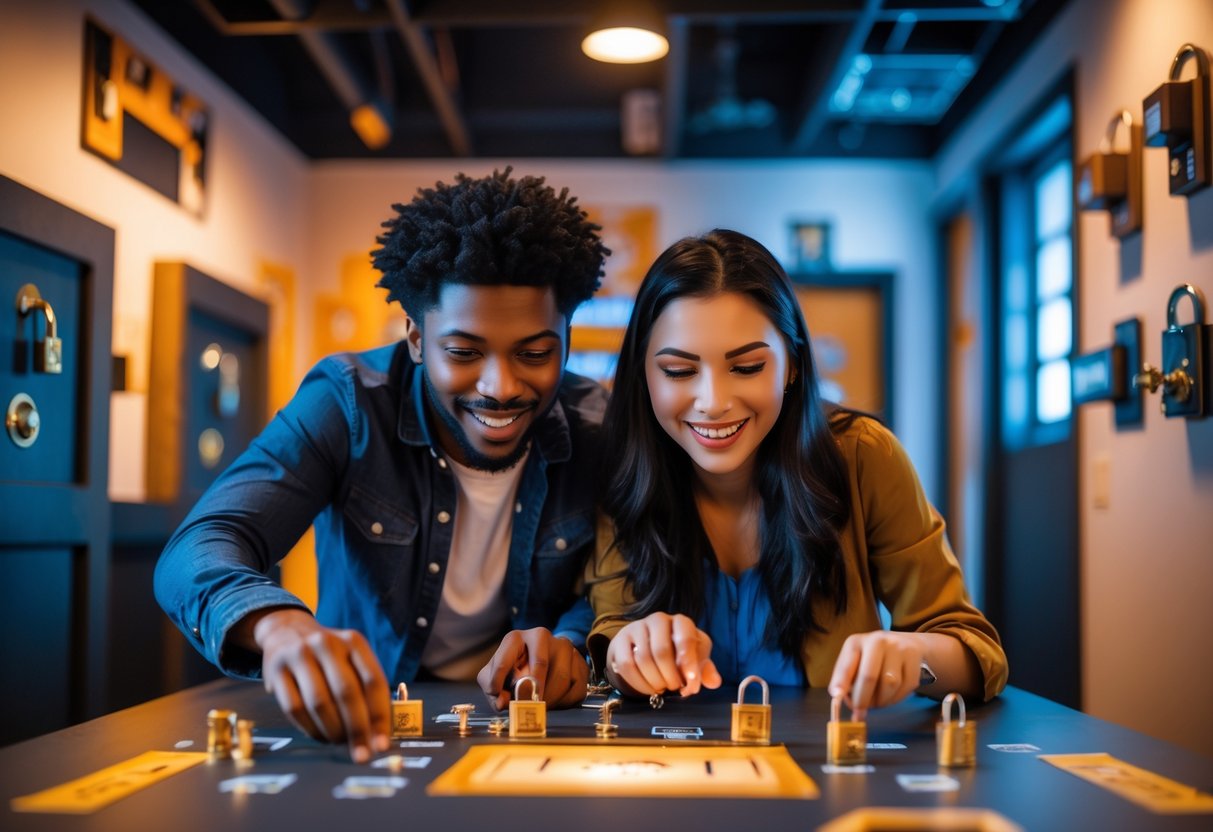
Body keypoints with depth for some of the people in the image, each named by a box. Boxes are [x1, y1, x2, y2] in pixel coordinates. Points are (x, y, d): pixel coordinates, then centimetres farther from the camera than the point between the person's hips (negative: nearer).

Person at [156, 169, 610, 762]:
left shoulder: (598, 430, -9)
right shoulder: (345, 404, -15)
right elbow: (196, 553, -26)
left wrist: (573, 642, -23)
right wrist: (277, 624, -49)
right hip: (355, 729, -1)